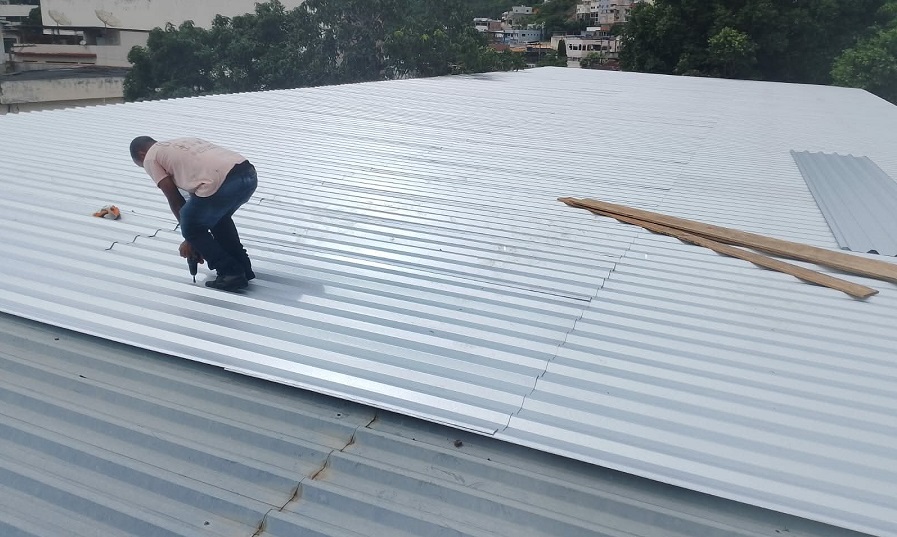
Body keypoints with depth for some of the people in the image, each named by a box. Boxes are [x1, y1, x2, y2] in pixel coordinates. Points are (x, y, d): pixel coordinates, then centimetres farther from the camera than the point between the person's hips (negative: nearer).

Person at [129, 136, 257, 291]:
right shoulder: (181, 144, 37)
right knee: (219, 216, 34)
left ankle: (231, 274, 14)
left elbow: (175, 200, 13)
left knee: (191, 229, 16)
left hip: (223, 183, -8)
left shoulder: (150, 158, 16)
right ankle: (243, 268, 34)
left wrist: (190, 239, 23)